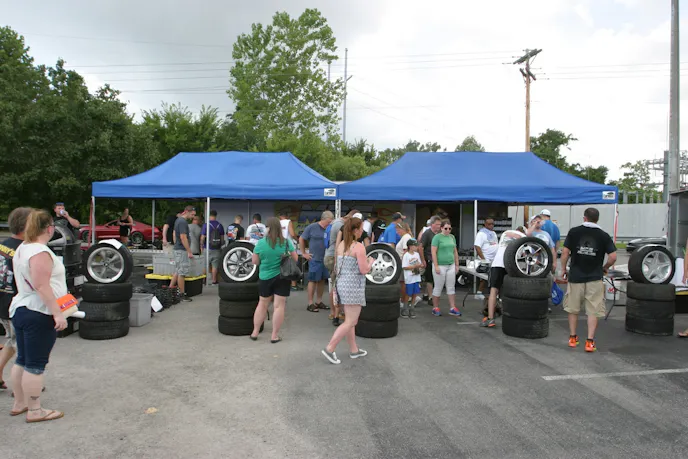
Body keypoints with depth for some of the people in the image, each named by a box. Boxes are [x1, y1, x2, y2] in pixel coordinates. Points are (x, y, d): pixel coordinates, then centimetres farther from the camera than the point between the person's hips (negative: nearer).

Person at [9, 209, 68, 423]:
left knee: (22, 360, 18)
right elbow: (42, 286, -25)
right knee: (35, 364, -1)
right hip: (39, 314, -10)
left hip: (20, 309, 10)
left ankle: (19, 404, 29)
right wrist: (58, 313, -24)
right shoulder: (40, 252, -19)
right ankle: (34, 411, 8)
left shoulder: (22, 248, 12)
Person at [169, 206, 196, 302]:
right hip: (182, 250, -10)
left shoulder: (178, 220, 13)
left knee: (177, 271, 16)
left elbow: (174, 234, 21)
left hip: (178, 249, 10)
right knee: (182, 272, -4)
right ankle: (182, 294, 2)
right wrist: (189, 252, -20)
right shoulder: (183, 222, -19)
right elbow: (183, 238, -23)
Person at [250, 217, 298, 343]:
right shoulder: (287, 242, -6)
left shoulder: (260, 243, -8)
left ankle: (255, 332, 25)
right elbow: (295, 259, 2)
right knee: (279, 306, 4)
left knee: (262, 304, 17)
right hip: (282, 277, -1)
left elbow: (255, 262, 0)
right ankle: (275, 336, 8)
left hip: (265, 277, 1)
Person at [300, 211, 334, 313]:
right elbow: (301, 239, 2)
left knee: (322, 280, 12)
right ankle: (310, 303, 8)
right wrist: (304, 253, 0)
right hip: (314, 259, -4)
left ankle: (319, 302, 24)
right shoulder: (312, 227, -7)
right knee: (313, 280, 2)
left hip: (326, 259, 4)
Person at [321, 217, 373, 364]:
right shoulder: (359, 246, -14)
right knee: (350, 322, -2)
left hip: (341, 283, 9)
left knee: (350, 320, 17)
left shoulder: (341, 245, 9)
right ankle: (329, 349, -5)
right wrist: (370, 262, 4)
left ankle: (354, 350, 24)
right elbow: (364, 270, -16)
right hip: (353, 286, -9)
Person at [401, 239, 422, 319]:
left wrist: (419, 265, -7)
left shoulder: (417, 254, 10)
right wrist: (414, 266, -19)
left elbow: (419, 264, 16)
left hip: (416, 277, 6)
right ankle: (405, 309, 14)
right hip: (409, 278, -6)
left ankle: (412, 308, 19)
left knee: (415, 294, 7)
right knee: (408, 294, 0)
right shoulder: (406, 255, -10)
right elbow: (405, 267, -14)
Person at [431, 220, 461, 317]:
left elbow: (455, 252, 17)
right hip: (440, 266, -6)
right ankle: (435, 308, 12)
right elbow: (434, 252, -12)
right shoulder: (437, 237, -7)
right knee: (438, 288, 2)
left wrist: (457, 265, 13)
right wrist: (436, 266, -17)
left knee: (451, 287, 7)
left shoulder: (452, 237, 12)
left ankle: (452, 308, 13)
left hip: (451, 266, 6)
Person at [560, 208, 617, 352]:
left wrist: (563, 269, 6)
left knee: (573, 309, 14)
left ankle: (572, 338, 21)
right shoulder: (604, 235, -1)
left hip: (575, 276, 0)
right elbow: (613, 257, -7)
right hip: (595, 278, 0)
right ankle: (590, 341, 1)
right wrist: (604, 268, 11)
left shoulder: (573, 232, -3)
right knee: (593, 310, 5)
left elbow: (565, 252, -6)